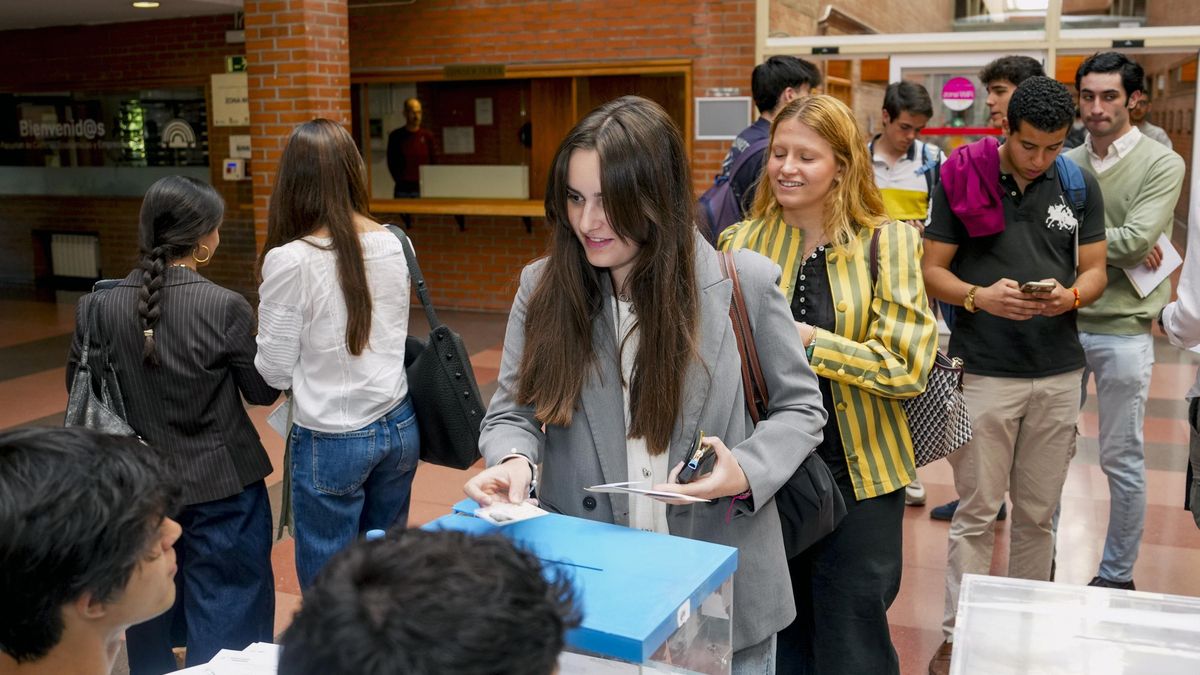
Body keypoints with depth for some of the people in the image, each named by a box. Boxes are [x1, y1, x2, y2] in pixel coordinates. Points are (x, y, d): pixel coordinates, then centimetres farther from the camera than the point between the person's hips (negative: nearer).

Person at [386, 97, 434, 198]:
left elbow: (433, 162, 8)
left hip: (423, 188, 1)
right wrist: (401, 181, 1)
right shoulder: (396, 136, 4)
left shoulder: (428, 136, 6)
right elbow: (391, 163, 7)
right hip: (402, 189, -1)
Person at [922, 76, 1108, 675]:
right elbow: (932, 270, -3)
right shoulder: (962, 178, -5)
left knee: (1038, 513, 11)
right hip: (983, 371, -3)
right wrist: (979, 296, -22)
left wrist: (1068, 296, -14)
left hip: (1059, 372, 3)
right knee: (976, 514, 2)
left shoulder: (1079, 185, 5)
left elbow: (1095, 271, 8)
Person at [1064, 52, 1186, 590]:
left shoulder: (1161, 164, -4)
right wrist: (1116, 251, -13)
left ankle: (1116, 575, 22)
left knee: (1122, 460, 7)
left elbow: (1137, 239, -17)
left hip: (1122, 331, -3)